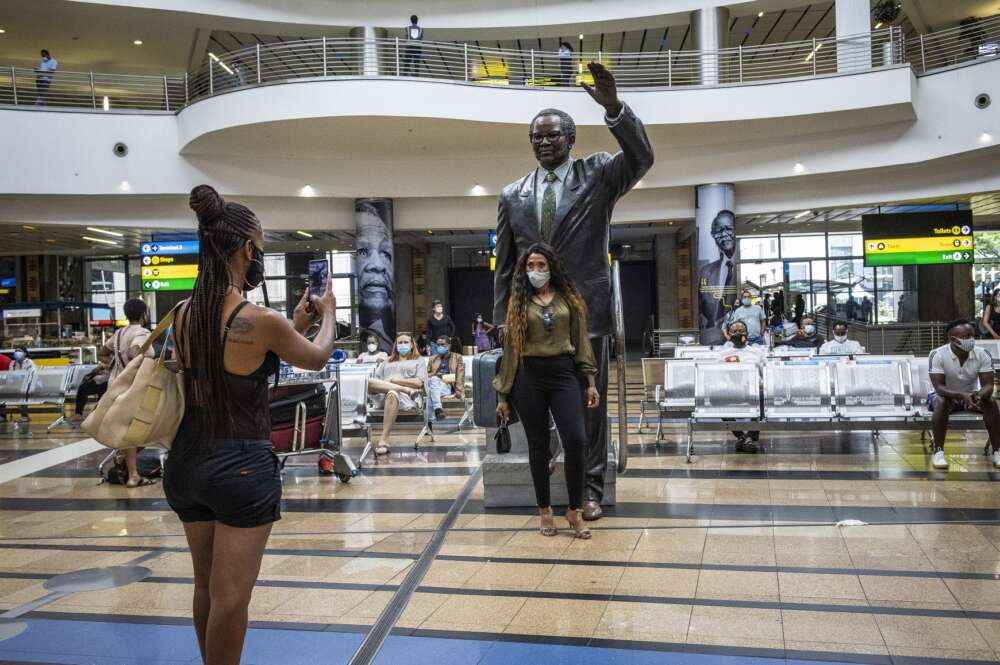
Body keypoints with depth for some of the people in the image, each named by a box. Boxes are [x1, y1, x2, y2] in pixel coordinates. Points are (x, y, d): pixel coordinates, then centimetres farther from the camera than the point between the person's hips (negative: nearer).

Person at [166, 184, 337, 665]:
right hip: (241, 467, -7)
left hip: (186, 463, 7)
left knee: (205, 586, 22)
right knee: (230, 594, 5)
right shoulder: (260, 320, -18)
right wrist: (328, 313, 20)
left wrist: (295, 324, 20)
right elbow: (316, 358, 1)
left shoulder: (183, 314, 1)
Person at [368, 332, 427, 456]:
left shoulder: (419, 361, 22)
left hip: (407, 399, -3)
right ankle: (407, 389, -30)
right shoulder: (387, 362, 33)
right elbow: (375, 379, 18)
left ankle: (383, 441, -47)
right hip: (383, 396, 3)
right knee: (367, 381, -29)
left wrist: (393, 380, -1)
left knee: (392, 394, -42)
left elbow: (418, 382, 5)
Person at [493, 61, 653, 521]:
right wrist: (502, 320, 6)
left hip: (585, 309, -2)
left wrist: (612, 107, -30)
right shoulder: (513, 195, 10)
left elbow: (642, 157, -16)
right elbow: (504, 264, 11)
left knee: (590, 402, 4)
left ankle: (590, 487, 12)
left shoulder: (598, 175, 3)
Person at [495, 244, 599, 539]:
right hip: (529, 378, 0)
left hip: (564, 373, 0)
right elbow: (510, 347, 8)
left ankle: (575, 510, 4)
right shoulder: (519, 303, 8)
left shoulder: (568, 299, 9)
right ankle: (544, 509, 20)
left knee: (576, 441, -11)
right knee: (538, 446, 5)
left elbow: (581, 340, 9)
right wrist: (503, 394, 6)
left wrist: (590, 381, 2)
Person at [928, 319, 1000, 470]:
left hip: (973, 395, 3)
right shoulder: (938, 355, -24)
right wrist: (962, 395, -45)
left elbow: (988, 385, -17)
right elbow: (939, 387, -28)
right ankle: (938, 451, -27)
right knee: (941, 403, -35)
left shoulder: (983, 354, -15)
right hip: (947, 395, -3)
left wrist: (979, 395, -42)